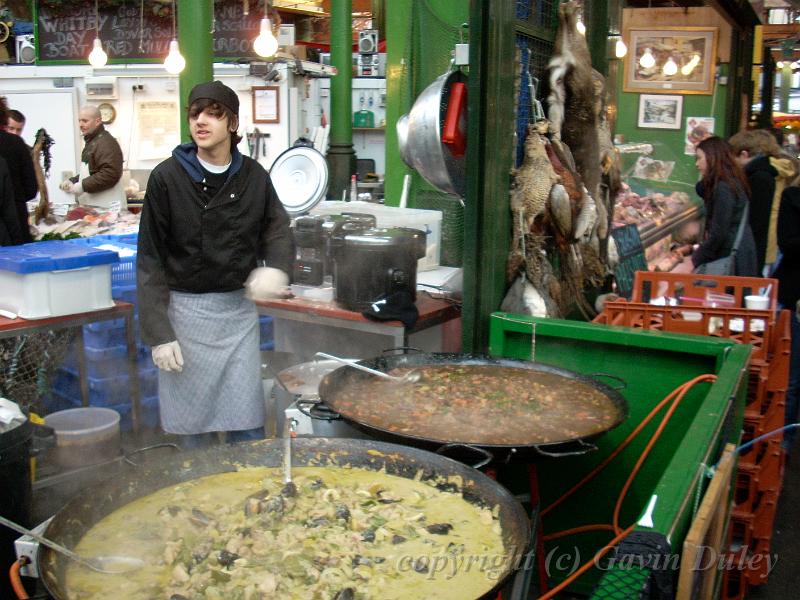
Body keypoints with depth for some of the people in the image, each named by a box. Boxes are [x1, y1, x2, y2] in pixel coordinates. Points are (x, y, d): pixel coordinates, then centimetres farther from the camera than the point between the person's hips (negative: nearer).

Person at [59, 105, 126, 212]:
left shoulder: (106, 142, -14)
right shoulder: (90, 142, 20)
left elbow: (110, 174, -26)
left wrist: (82, 186, -22)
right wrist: (72, 181, 10)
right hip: (92, 206, 10)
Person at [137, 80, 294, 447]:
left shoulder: (254, 176, 1)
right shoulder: (167, 178, -6)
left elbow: (277, 229, 12)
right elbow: (150, 262, -4)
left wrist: (276, 266, -12)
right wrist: (158, 333, -9)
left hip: (239, 308, 2)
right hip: (186, 309, -2)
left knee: (247, 423, 6)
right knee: (192, 422, 7)